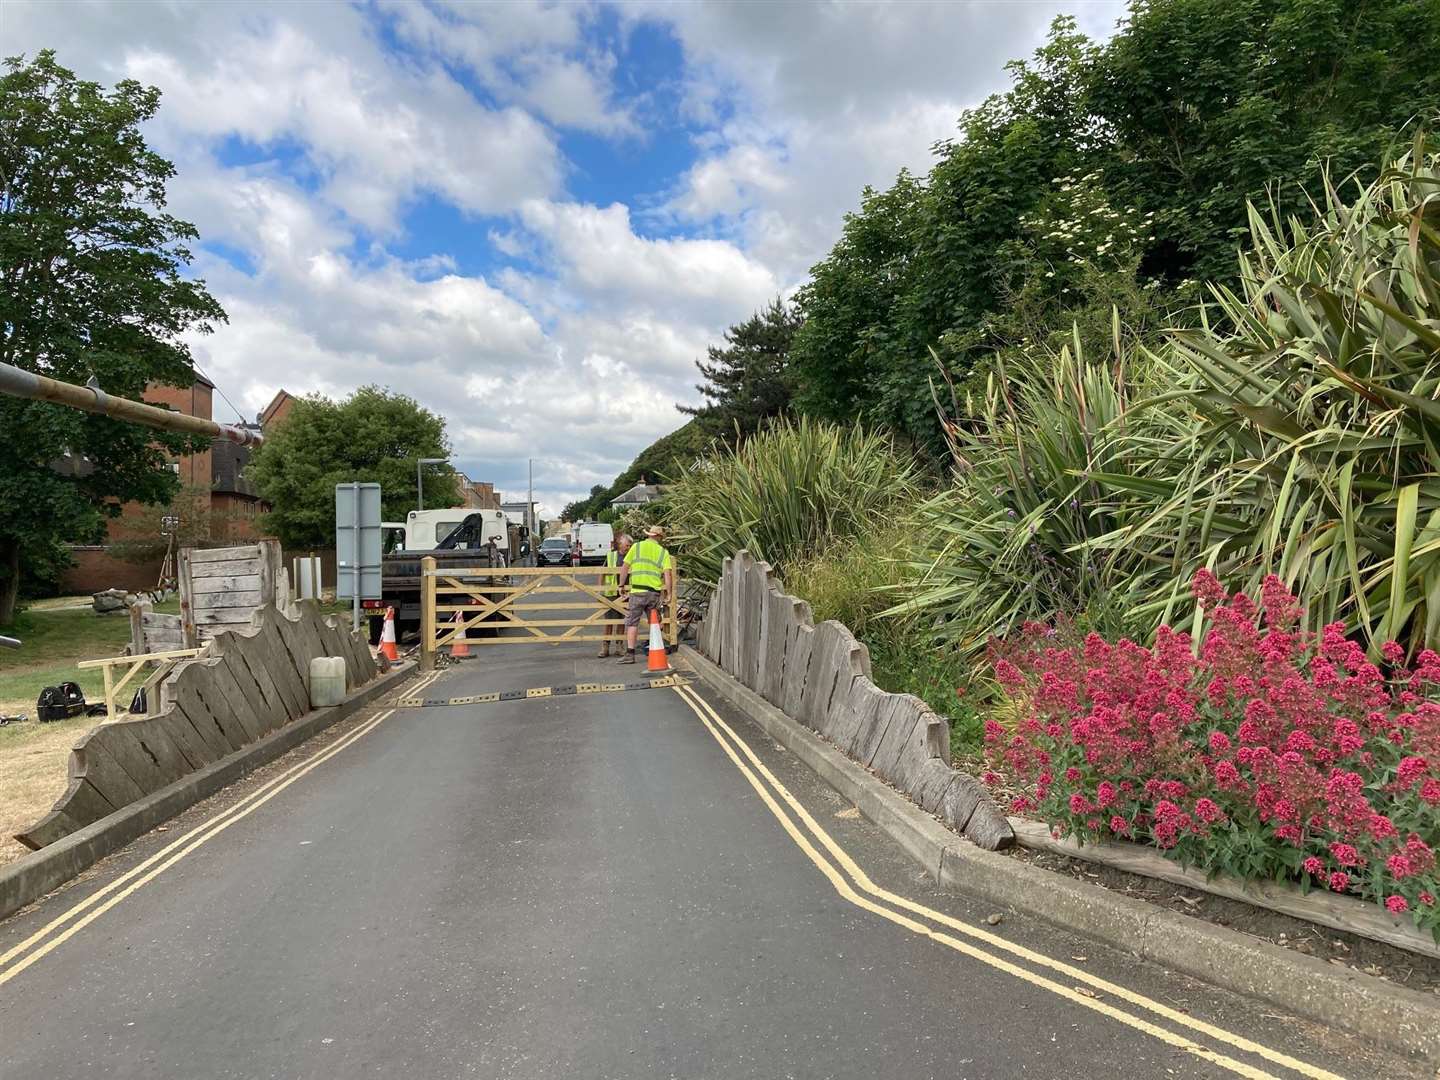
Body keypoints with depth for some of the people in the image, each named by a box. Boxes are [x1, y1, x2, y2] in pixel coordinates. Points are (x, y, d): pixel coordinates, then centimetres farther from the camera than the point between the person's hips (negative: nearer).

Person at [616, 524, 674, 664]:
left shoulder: (637, 547, 6)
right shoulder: (663, 552, 7)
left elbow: (624, 567, 4)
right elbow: (667, 573, -2)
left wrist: (622, 585, 15)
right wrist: (669, 593, 3)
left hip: (638, 591, -2)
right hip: (655, 592, 2)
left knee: (632, 622, 2)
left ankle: (630, 654, -3)